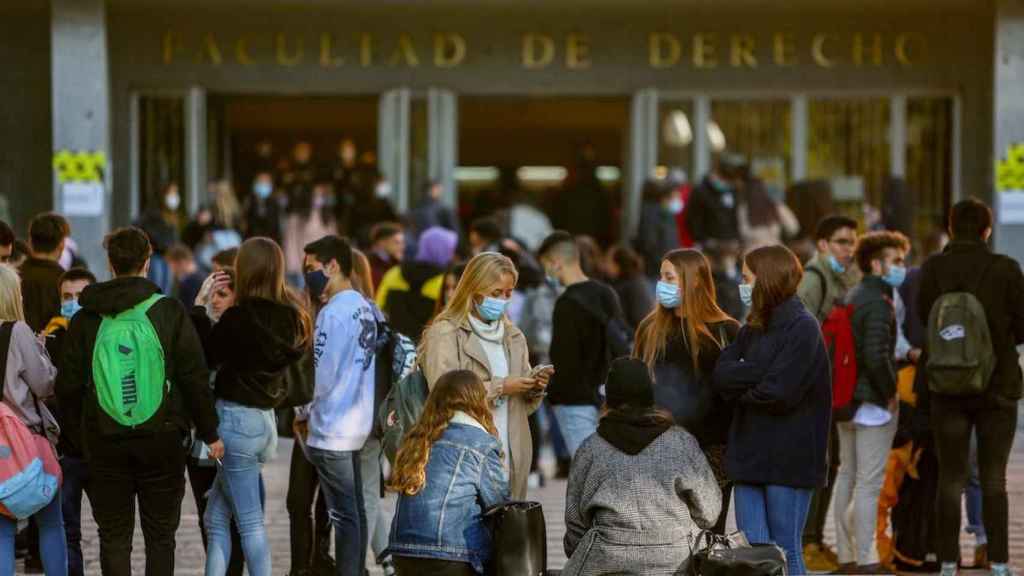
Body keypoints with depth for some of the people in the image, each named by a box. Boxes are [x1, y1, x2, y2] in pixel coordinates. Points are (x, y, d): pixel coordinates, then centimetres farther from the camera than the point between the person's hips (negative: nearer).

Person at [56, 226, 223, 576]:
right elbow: (195, 378, -4)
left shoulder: (86, 319, 1)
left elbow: (68, 386, 3)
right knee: (160, 536, 8)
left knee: (114, 537, 8)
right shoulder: (170, 312, -4)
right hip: (161, 440, -1)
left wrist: (79, 435, 16)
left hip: (105, 442, 1)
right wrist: (210, 433, 5)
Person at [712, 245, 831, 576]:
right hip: (749, 455, 7)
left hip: (788, 459, -7)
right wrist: (759, 373, -12)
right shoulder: (753, 329, 15)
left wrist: (739, 389, -2)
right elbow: (721, 374, 2)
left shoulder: (802, 328, -8)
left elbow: (779, 393, -18)